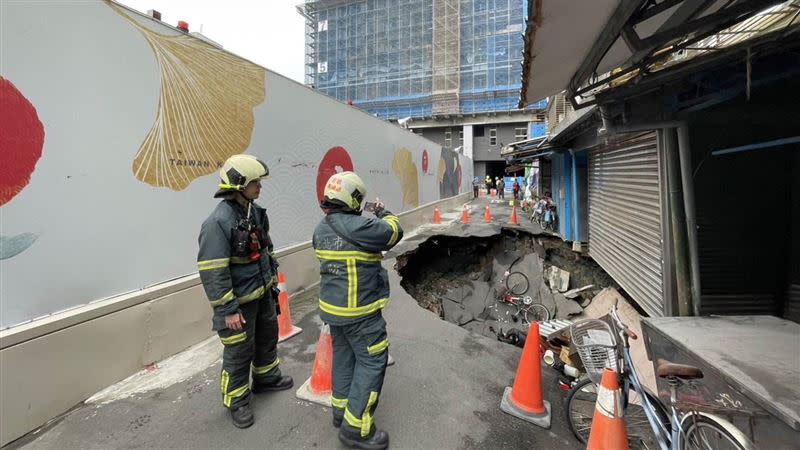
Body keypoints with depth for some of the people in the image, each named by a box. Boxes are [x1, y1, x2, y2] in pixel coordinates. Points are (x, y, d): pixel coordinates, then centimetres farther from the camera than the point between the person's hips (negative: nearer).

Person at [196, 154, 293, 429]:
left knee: (268, 337, 23)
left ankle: (266, 378, 47)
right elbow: (212, 271, -24)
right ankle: (237, 401, 30)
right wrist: (228, 309, -21)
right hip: (240, 300, -8)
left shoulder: (255, 211, 2)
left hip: (263, 293, 8)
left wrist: (272, 277, 17)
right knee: (239, 351, 8)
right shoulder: (218, 222, -24)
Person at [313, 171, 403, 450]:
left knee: (343, 355, 22)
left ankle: (341, 409, 37)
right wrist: (384, 213, 6)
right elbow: (393, 233, -12)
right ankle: (356, 428, 12)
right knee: (372, 362, 5)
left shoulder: (321, 228, 3)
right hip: (359, 311, -8)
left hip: (332, 306, 9)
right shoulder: (357, 226, -24)